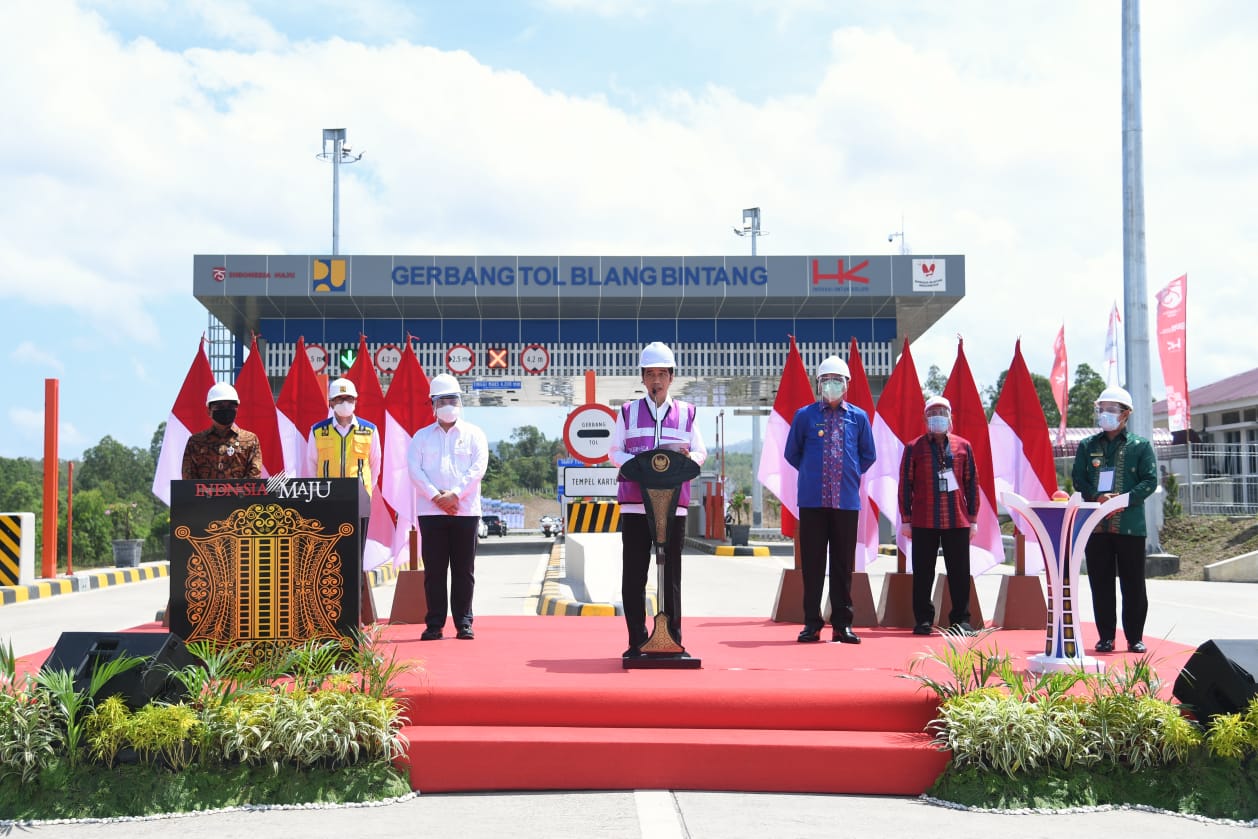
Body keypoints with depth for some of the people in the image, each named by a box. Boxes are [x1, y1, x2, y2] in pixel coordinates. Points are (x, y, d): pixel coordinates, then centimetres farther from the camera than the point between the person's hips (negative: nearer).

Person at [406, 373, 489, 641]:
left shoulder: (474, 434, 9)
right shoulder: (422, 436, 12)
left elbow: (478, 468, -2)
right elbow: (414, 468, 0)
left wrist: (455, 494, -14)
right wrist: (435, 496, -13)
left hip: (465, 510, -1)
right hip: (430, 511, 1)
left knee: (464, 569, 1)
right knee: (434, 569, 1)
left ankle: (464, 623, 7)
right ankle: (434, 624, 5)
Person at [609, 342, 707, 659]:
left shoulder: (686, 413, 10)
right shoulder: (628, 412, 9)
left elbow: (701, 451, 12)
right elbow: (614, 453, 9)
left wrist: (688, 458, -12)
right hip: (634, 503, 0)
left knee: (672, 574, 4)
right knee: (633, 574, 0)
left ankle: (673, 640, 9)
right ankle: (637, 642, 7)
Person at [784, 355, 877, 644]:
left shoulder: (859, 417, 7)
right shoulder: (805, 415, 4)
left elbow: (868, 456, 17)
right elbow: (792, 453, 13)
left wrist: (851, 475, 11)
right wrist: (811, 473, 11)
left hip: (847, 500, 1)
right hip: (812, 500, -1)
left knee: (843, 565, 4)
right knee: (812, 564, 2)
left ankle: (842, 624, 9)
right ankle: (812, 623, 8)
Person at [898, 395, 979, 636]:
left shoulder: (963, 446, 9)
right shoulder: (914, 448, 5)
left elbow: (972, 483, 11)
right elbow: (905, 484, 4)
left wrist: (973, 518, 7)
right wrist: (906, 519, 0)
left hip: (958, 521, 1)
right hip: (923, 523, -1)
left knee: (959, 573, 3)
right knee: (923, 573, 3)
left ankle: (961, 620, 12)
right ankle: (923, 620, 12)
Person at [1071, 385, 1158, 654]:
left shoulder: (1141, 445, 6)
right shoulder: (1087, 446, 13)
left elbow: (1150, 481, -1)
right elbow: (1078, 480, 7)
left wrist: (1125, 499, -16)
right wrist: (1098, 497, -12)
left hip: (1130, 524, -2)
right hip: (1095, 523, 2)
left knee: (1133, 584, 2)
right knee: (1101, 583, 4)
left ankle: (1135, 637, 11)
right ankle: (1106, 636, 12)